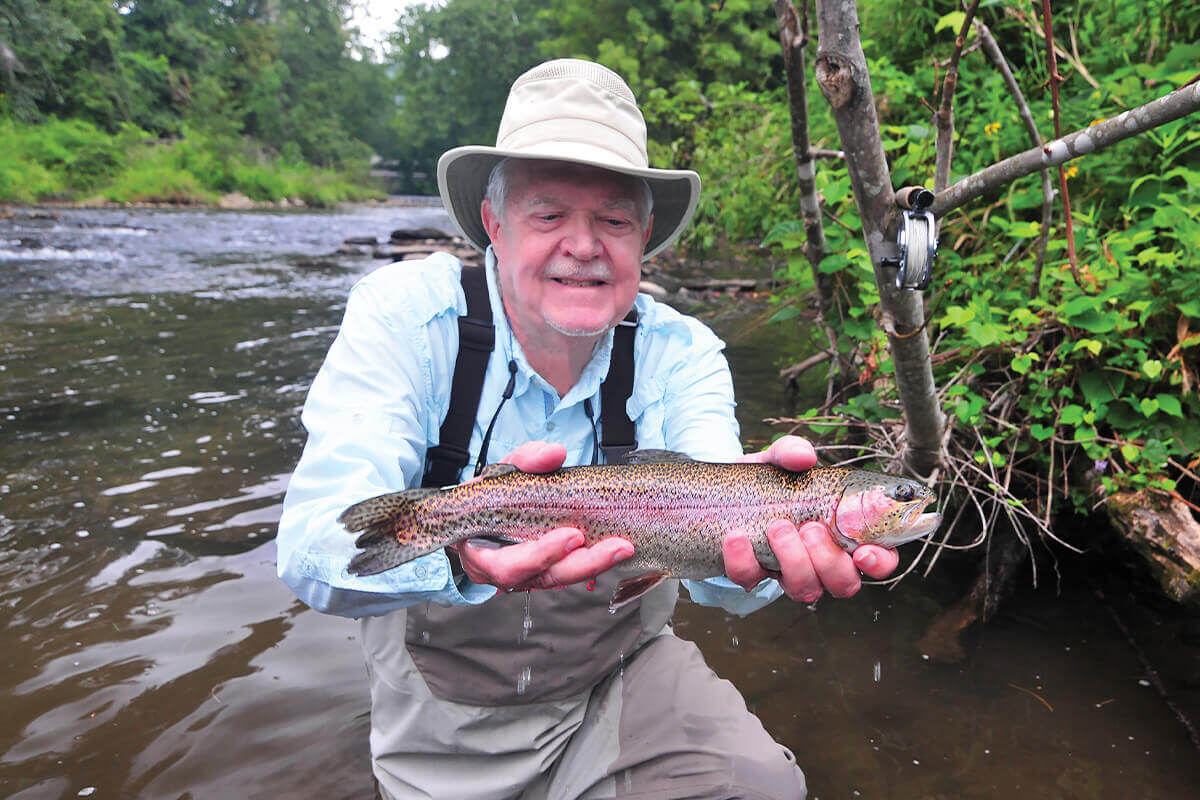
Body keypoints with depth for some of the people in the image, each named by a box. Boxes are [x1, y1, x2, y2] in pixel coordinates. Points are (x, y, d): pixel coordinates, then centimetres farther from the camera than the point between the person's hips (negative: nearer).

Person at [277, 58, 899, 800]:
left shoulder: (681, 350, -11)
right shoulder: (405, 314, -18)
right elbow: (313, 546, -27)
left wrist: (763, 533, -50)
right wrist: (458, 551, -49)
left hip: (623, 676, 1)